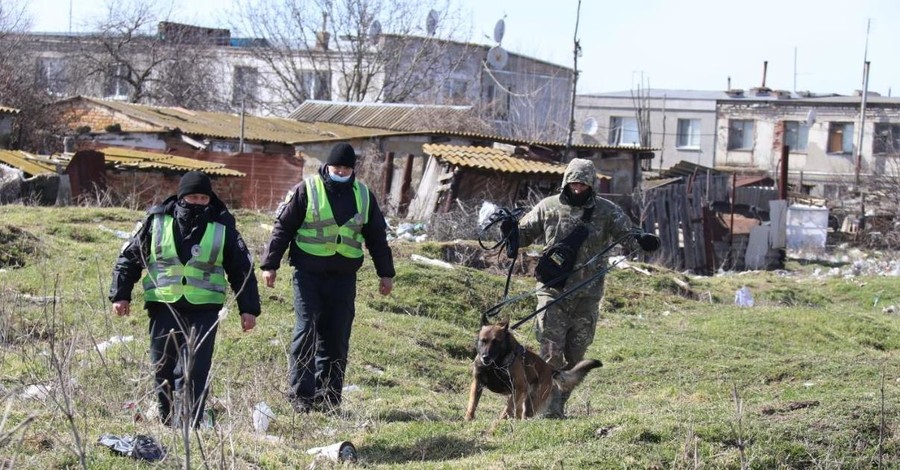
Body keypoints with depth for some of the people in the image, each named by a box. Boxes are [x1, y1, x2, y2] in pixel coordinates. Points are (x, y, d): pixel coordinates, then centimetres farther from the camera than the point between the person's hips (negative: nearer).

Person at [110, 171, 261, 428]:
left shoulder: (222, 227, 2)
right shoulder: (157, 221, 2)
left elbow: (242, 269, 7)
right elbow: (130, 257, 10)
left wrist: (248, 308, 3)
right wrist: (120, 295, 4)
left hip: (204, 310, -1)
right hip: (164, 307, 1)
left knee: (195, 371, -9)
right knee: (163, 369, 7)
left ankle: (191, 425, -6)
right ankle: (167, 423, 21)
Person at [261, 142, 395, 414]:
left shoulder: (364, 196, 10)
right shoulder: (306, 190, -1)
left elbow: (377, 237, 18)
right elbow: (283, 227, 0)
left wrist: (386, 273, 17)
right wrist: (270, 264, -3)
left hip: (344, 277, 3)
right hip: (308, 274, -3)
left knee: (336, 338, 3)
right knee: (306, 332, -8)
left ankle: (328, 397, 10)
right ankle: (301, 396, -4)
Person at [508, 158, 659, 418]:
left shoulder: (606, 211, 2)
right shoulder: (548, 207, 2)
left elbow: (626, 232, -3)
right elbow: (525, 234, 10)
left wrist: (642, 239, -25)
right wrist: (512, 230, -13)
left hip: (587, 296, 2)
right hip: (553, 291, -2)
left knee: (575, 354, 11)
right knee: (551, 352, -8)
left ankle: (560, 403, 24)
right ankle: (551, 408, -6)